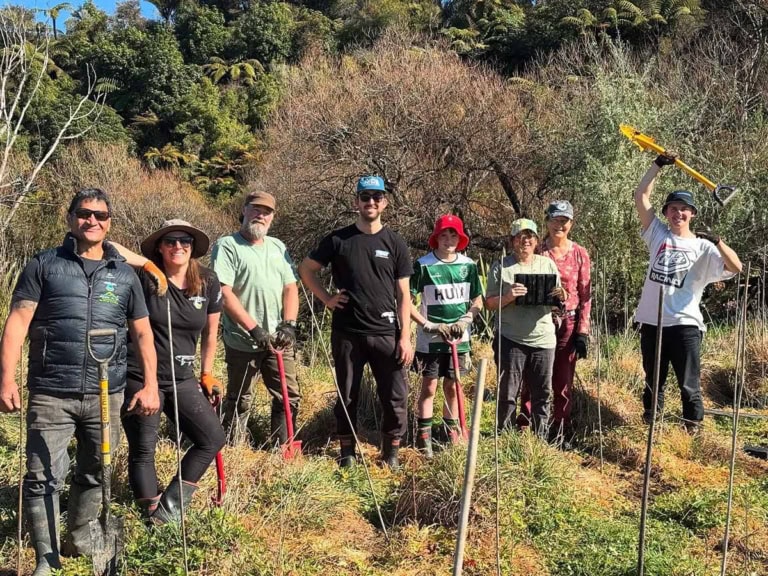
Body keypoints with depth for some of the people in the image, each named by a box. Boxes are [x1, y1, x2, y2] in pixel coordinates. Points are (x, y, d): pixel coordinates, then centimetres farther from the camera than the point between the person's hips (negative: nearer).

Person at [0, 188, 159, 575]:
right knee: (43, 478, -1)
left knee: (94, 474, 14)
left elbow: (142, 332, 11)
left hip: (106, 395, 3)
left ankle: (79, 537, 34)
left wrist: (150, 385, 4)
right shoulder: (44, 265, 3)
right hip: (50, 394, -2)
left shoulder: (124, 274, 10)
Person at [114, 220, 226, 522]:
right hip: (140, 378, -4)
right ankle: (154, 519, 16)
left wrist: (206, 374, 15)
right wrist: (147, 265, -24)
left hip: (182, 379, 5)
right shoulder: (145, 277, -11)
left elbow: (210, 332, 12)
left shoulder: (208, 282, -1)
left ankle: (170, 506, 15)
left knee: (213, 438, 3)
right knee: (143, 450, 2)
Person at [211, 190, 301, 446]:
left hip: (278, 339, 5)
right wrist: (254, 329, -18)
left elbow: (291, 287, 11)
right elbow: (224, 293, -14)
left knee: (289, 397, 8)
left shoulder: (278, 247, 13)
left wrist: (289, 324, -4)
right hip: (243, 341, -5)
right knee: (238, 403, 7)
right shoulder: (227, 246, -6)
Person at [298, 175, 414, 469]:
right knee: (347, 396, 10)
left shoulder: (395, 242, 3)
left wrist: (405, 336, -4)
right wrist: (327, 299, 1)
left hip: (386, 334, 0)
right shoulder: (338, 239, 2)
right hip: (347, 334, 0)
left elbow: (403, 293, 3)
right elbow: (306, 269, 12)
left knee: (396, 396, 2)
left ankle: (391, 452, 18)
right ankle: (347, 451, 25)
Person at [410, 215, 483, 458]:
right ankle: (423, 438, 10)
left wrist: (465, 320, -7)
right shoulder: (423, 265, -9)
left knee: (452, 388, 14)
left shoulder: (468, 265, 2)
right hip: (430, 340, -3)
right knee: (429, 388, 2)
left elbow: (478, 301, 10)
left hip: (459, 338, 3)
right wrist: (429, 326, -14)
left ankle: (453, 435, 25)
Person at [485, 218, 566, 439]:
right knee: (508, 394, 4)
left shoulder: (548, 264, 10)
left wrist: (562, 296, -8)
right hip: (511, 340, -3)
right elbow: (490, 303, -2)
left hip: (543, 339, 3)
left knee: (543, 393, 10)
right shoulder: (500, 267, 0)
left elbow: (558, 300, 15)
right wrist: (508, 297, -21)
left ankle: (541, 438, 23)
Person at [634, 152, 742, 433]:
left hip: (685, 325, -3)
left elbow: (735, 267, -14)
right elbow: (641, 197, 2)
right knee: (653, 382, 16)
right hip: (652, 322, 3)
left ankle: (693, 430, 12)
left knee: (689, 385, 1)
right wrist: (658, 165, -1)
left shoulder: (703, 247, 0)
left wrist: (718, 241, -27)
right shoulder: (658, 234, 8)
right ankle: (649, 426, 29)